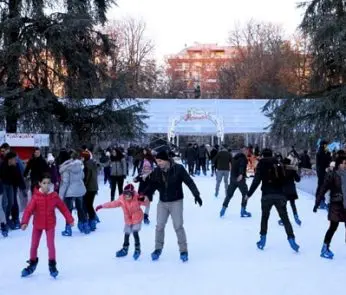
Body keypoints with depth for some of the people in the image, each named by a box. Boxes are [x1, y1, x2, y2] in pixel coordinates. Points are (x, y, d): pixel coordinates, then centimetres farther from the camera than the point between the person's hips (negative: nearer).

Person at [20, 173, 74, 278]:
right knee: (34, 245, 12)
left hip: (50, 224, -1)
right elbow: (28, 210, -21)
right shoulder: (36, 196, -15)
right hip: (37, 224, 1)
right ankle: (32, 264, 32)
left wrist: (70, 220, -1)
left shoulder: (54, 196, -11)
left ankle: (52, 265, 11)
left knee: (51, 244, -4)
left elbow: (63, 208, -3)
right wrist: (25, 222, -33)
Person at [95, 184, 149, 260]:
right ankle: (125, 249, 29)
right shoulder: (121, 200, -12)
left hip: (137, 219, -4)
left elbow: (146, 203, -17)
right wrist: (102, 206, -4)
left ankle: (137, 249, -1)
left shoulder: (137, 198, -21)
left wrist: (144, 199, -41)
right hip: (128, 221, 4)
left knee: (135, 232, -17)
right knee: (126, 234, 11)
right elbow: (113, 204, -4)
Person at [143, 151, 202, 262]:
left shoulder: (178, 168, -15)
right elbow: (151, 186, 1)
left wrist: (196, 194, -18)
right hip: (162, 202, 4)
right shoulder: (156, 172, -5)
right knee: (159, 226, 6)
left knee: (178, 226, -2)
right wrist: (143, 195, -13)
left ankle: (183, 250, 12)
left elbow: (189, 182, -13)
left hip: (176, 202, -3)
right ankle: (158, 248, 24)